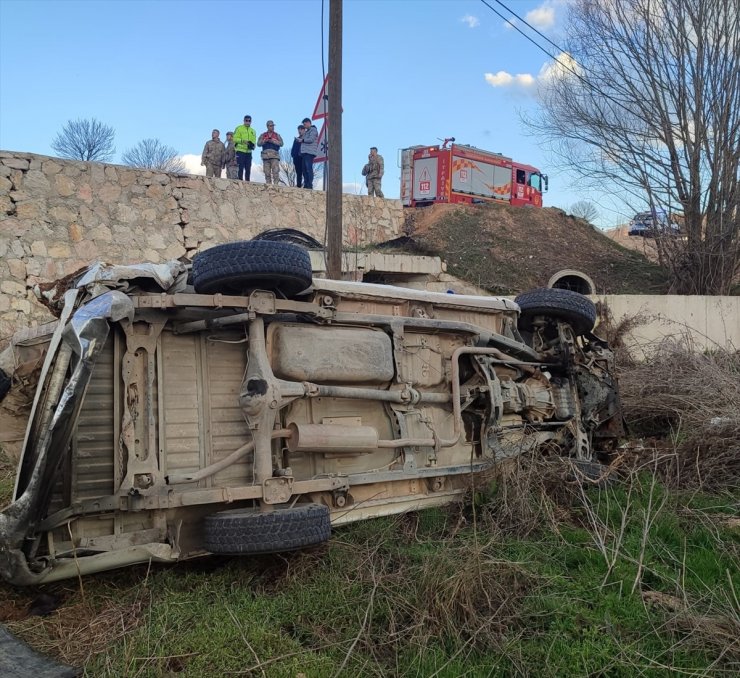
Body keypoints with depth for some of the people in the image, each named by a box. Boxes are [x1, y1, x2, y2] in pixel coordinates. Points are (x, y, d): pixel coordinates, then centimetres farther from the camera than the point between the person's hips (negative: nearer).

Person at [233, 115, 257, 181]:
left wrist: (252, 144, -9)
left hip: (249, 151, 5)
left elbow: (254, 141, 14)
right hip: (240, 151, -5)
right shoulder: (239, 128, 4)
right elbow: (235, 138, -4)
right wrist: (242, 141, -19)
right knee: (240, 167, -9)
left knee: (248, 169, 4)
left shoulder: (253, 131, 19)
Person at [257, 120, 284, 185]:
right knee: (267, 172, 0)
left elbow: (281, 143, 2)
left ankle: (276, 184, -18)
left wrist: (273, 141, -10)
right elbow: (258, 143, 7)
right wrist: (264, 141, -10)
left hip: (274, 155, -2)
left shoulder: (277, 135, 16)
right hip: (265, 155, 2)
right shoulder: (263, 135, 18)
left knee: (275, 171, -15)